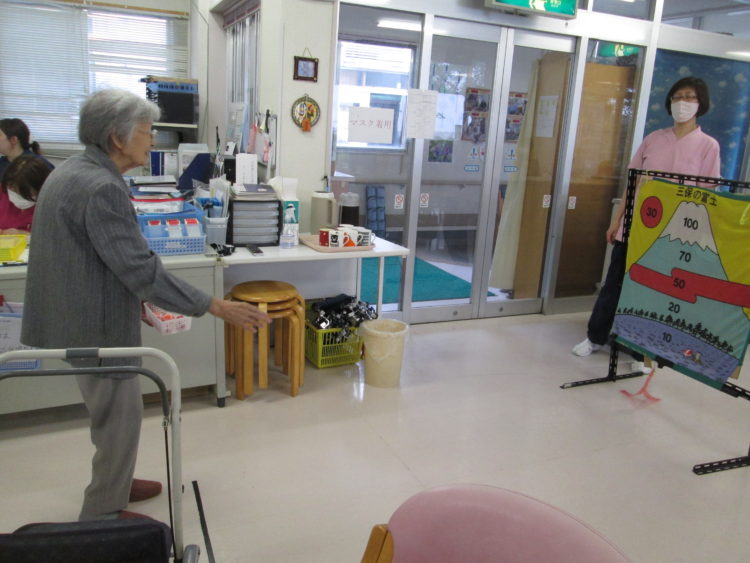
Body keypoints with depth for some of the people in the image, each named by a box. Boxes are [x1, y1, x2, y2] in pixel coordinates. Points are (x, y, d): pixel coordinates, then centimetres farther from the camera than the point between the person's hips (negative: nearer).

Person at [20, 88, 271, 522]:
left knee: (116, 411, 24)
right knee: (120, 416, 6)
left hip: (81, 317, 10)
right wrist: (217, 307, -25)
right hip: (96, 325, -10)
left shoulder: (73, 172, 8)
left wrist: (137, 298, 16)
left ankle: (114, 484, 42)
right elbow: (141, 269, -28)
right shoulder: (101, 188, -25)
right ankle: (103, 515, 23)